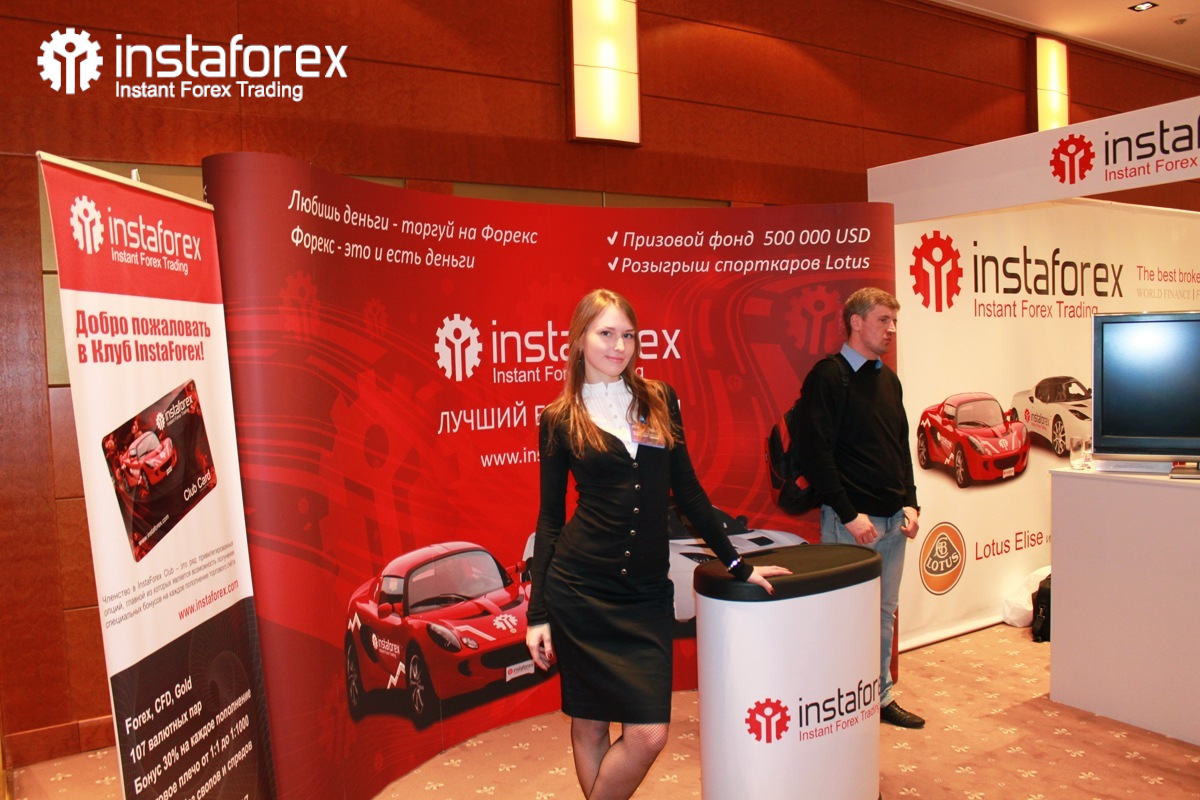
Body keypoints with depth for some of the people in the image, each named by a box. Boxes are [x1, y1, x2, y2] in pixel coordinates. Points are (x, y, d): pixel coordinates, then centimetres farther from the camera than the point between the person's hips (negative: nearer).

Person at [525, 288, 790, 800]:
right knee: (589, 724, 8)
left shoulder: (659, 401, 7)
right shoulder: (560, 420, 1)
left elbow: (687, 490, 11)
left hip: (646, 593, 2)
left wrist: (737, 565, 10)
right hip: (579, 591, -2)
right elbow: (550, 518, 3)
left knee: (650, 733, -1)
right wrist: (537, 613, 0)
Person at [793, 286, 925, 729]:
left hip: (893, 519, 7)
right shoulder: (827, 376, -10)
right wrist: (850, 514, -17)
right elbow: (816, 454, -16)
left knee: (885, 612, 16)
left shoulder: (889, 378, 14)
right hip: (851, 520, -7)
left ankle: (882, 697, 30)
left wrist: (909, 503, 8)